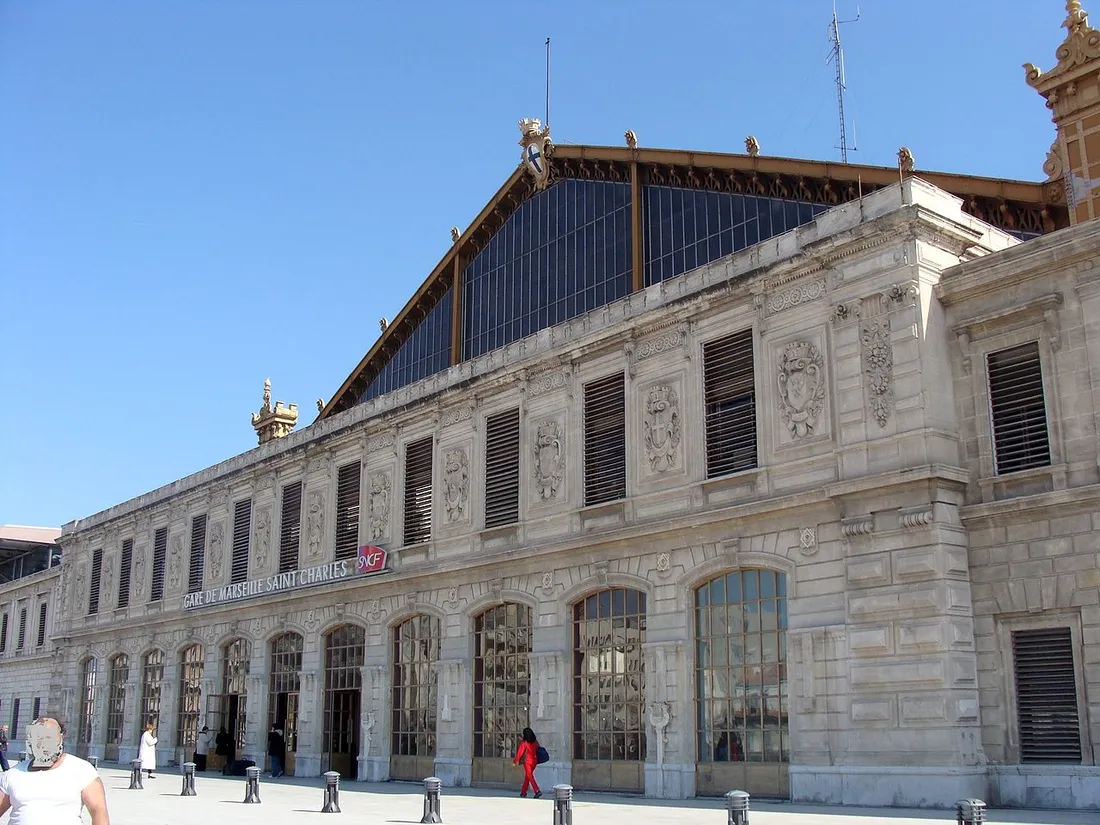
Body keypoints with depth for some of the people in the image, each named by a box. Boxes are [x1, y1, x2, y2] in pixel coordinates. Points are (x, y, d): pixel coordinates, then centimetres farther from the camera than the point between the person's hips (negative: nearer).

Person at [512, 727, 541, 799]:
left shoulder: (524, 743, -12)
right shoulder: (535, 742, 3)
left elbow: (520, 752, -9)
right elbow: (537, 751, 9)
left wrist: (515, 761, -2)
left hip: (527, 761, -6)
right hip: (534, 761, 6)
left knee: (530, 777, -5)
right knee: (527, 776, 17)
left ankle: (537, 791, -20)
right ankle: (523, 792, 23)